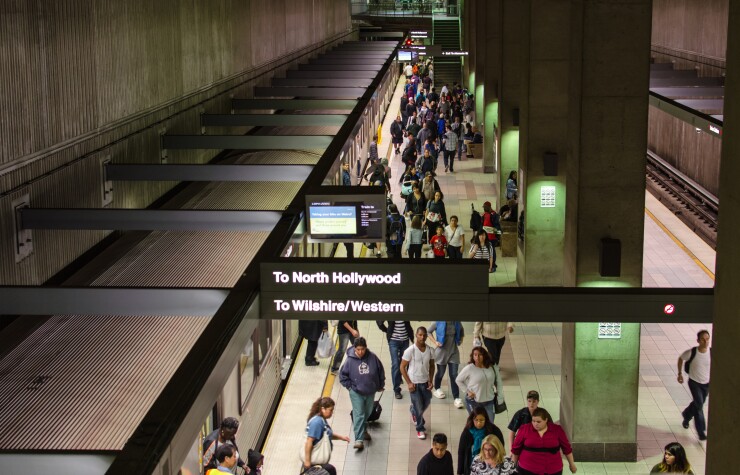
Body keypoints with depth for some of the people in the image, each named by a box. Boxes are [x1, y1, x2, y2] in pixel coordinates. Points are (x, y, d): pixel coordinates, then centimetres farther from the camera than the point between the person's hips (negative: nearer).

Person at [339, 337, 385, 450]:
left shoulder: (372, 357, -11)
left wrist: (380, 385, 9)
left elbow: (380, 371, 3)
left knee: (367, 413, 21)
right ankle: (359, 439, -9)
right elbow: (343, 375, -5)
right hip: (356, 393, -3)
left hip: (370, 392, 3)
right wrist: (350, 386, -7)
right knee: (359, 415, -9)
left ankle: (363, 430, 46)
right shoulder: (350, 360, -15)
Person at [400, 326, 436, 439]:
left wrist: (430, 381, -1)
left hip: (425, 382, 4)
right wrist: (409, 383, -14)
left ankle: (414, 411, 52)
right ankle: (420, 428, 22)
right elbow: (402, 367, -11)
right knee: (419, 407, 1)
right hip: (414, 383, -4)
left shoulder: (430, 350, -6)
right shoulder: (410, 350, -18)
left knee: (426, 403, 20)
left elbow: (431, 366, 8)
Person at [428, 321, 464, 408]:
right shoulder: (438, 322, -15)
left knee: (454, 375, -3)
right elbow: (429, 332, -1)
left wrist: (460, 340, -1)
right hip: (441, 352, -2)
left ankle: (456, 398, -3)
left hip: (454, 352, 2)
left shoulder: (457, 323, -6)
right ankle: (437, 389, 42)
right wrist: (435, 342, -12)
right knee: (441, 373, 14)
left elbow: (462, 332, 15)